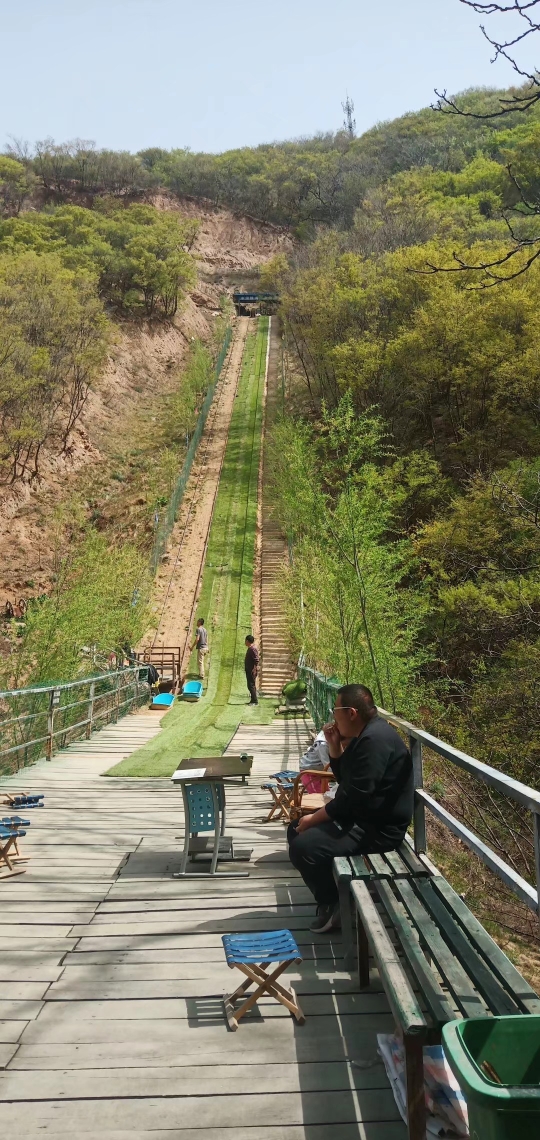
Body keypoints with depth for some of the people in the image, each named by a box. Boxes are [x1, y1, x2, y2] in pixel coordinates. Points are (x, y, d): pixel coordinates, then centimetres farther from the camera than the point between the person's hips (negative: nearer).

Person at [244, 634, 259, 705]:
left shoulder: (253, 649, -17)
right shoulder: (250, 648, 15)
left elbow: (256, 660, -23)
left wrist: (254, 669, -24)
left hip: (252, 671, -11)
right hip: (249, 670, 11)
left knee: (251, 685, -10)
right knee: (251, 685, 13)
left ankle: (255, 701, -8)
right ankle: (253, 700, 19)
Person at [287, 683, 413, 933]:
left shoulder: (375, 739, -24)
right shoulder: (364, 734, 9)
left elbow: (352, 797, -26)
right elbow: (344, 779, 17)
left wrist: (313, 819, -14)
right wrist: (335, 746, 1)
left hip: (378, 828, -11)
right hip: (360, 815, 11)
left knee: (303, 846, -22)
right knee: (296, 830, 13)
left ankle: (332, 906, 0)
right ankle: (328, 897, 19)